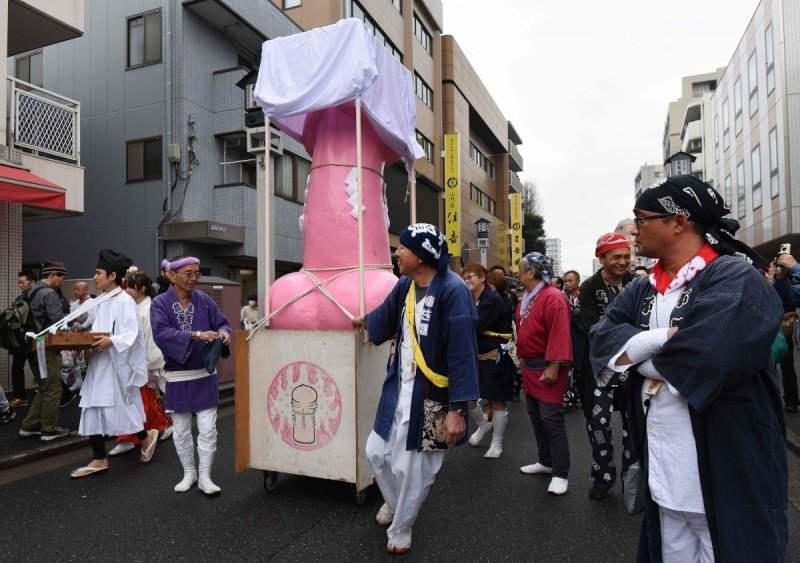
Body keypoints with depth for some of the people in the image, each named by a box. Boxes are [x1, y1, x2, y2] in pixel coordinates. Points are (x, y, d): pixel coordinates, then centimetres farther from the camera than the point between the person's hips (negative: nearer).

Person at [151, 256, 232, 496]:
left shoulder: (204, 300, 0)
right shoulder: (160, 303, -7)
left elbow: (222, 323, 1)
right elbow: (160, 333, -23)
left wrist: (223, 333, -24)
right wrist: (195, 335, -34)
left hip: (205, 374, 1)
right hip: (178, 377, -1)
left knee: (207, 429, 1)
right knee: (181, 431, 12)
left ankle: (204, 477, 15)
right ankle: (189, 474, 30)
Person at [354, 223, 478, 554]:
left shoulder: (452, 291, -22)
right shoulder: (405, 286, 1)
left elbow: (462, 354, -23)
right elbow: (386, 316, 24)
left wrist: (456, 409, -24)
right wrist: (364, 322, 43)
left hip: (430, 397, -7)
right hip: (398, 389, 7)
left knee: (411, 469, 8)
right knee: (377, 452, 18)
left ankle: (400, 529, 36)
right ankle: (393, 501, 50)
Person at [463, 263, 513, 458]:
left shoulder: (492, 300, -18)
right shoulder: (470, 300, 8)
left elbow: (474, 327, -26)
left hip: (495, 357, -8)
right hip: (476, 356, 8)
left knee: (496, 402, 4)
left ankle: (497, 443, 19)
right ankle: (483, 424, 36)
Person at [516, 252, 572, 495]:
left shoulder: (553, 297, -18)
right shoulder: (526, 298, 12)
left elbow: (559, 335, -23)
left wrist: (553, 367, -25)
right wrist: (522, 357, 19)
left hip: (548, 368, -9)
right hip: (530, 367, 10)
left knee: (551, 419, -6)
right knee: (536, 417, 16)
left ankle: (560, 473, 5)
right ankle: (546, 462, 30)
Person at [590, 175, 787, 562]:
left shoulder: (736, 278, -13)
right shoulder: (642, 289, 9)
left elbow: (703, 357, -28)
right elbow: (602, 339, -5)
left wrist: (640, 356, -10)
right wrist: (666, 337, -20)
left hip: (726, 479, -6)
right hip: (662, 472, 7)